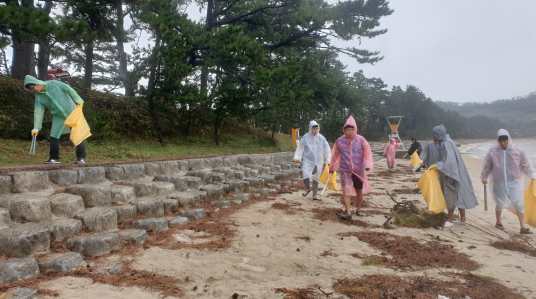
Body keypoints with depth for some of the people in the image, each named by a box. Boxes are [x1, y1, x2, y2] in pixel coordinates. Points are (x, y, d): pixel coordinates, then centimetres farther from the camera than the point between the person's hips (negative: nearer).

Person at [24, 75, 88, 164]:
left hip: (72, 112, -4)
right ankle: (54, 158, 11)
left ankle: (81, 158, 6)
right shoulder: (38, 96, 0)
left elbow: (69, 89, -9)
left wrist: (78, 100, -15)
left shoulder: (53, 84, -11)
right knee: (53, 136, -2)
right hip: (58, 117, 4)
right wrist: (36, 128, -7)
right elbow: (38, 112, -3)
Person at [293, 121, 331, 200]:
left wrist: (328, 160, -2)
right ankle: (308, 188, 17)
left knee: (315, 178, 9)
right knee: (306, 176, -15)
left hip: (318, 161, 2)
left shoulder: (321, 138, -1)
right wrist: (297, 157, -8)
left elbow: (326, 149, 3)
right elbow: (300, 148, 0)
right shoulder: (305, 137, -5)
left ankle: (314, 195, 22)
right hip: (307, 160, -2)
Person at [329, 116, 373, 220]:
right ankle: (348, 213, -11)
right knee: (346, 190, -14)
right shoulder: (340, 141, -2)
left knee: (359, 191, 13)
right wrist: (332, 167, 17)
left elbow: (367, 152, -5)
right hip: (345, 170, -1)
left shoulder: (360, 139, -4)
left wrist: (368, 164, -19)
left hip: (359, 170, 1)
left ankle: (358, 209, 33)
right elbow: (335, 154, 9)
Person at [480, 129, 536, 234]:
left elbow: (526, 165, 9)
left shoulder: (517, 151, -4)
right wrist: (484, 178, 14)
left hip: (514, 182, 1)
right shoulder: (493, 152, -7)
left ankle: (522, 227, -1)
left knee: (519, 203, -7)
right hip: (499, 183, 0)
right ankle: (498, 222, 32)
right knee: (500, 203, 10)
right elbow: (486, 166, 5)